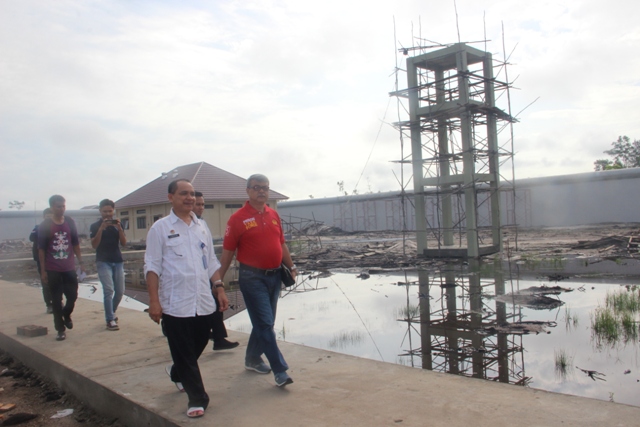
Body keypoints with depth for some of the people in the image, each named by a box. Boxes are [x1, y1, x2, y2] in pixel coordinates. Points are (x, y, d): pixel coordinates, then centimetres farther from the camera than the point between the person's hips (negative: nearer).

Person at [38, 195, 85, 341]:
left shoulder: (70, 223, 4)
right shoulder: (45, 226, -4)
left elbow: (76, 244, 10)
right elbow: (41, 249, -3)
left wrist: (80, 261, 6)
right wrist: (43, 270, -5)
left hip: (69, 268, 2)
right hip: (53, 270, -2)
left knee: (72, 296, 5)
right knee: (56, 300, 3)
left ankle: (66, 315, 36)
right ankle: (60, 329, 14)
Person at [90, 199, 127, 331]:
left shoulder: (117, 224, 9)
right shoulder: (95, 226, 1)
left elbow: (123, 243, 0)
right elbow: (94, 245, -10)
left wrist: (119, 228, -15)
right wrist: (101, 229, -20)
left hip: (118, 261, 4)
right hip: (103, 262, -3)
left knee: (120, 291, 5)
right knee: (108, 290, -13)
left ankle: (112, 312, 29)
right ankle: (110, 320, -8)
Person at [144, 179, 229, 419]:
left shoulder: (201, 226, 11)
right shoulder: (160, 228, -3)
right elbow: (152, 266, -6)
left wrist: (219, 288, 7)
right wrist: (154, 301, -11)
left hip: (204, 302, 5)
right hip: (175, 305, -5)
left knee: (198, 346, 17)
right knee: (184, 353, 3)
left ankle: (177, 373, 45)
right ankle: (197, 399, 16)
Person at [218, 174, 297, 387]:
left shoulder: (273, 215, 9)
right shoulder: (238, 218, -7)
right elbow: (228, 252, -6)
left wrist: (291, 267, 11)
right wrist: (218, 280, -5)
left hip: (274, 276, 7)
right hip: (252, 277, -6)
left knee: (264, 322, 17)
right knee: (265, 324, -5)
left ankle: (253, 359, 35)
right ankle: (280, 371, -1)